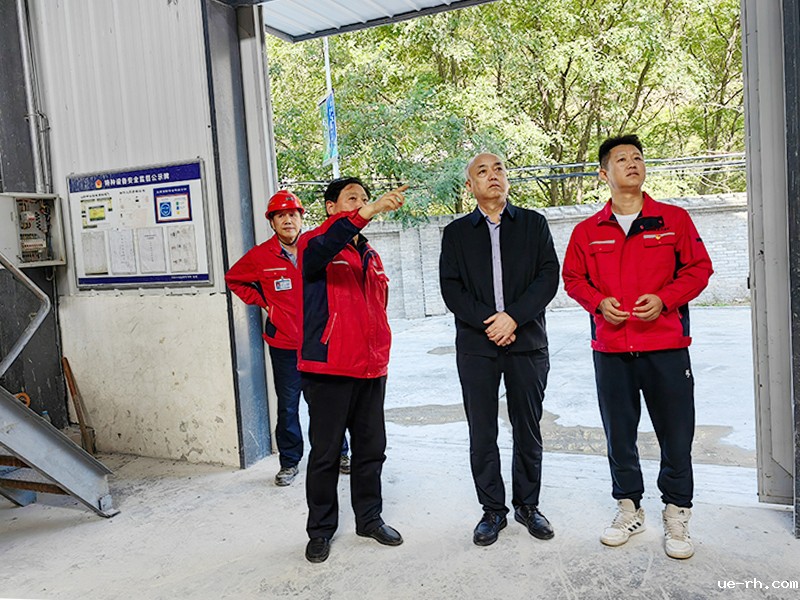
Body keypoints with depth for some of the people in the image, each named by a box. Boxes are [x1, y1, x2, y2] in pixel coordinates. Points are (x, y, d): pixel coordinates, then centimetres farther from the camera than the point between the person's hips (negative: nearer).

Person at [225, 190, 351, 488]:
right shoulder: (260, 256, -3)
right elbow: (233, 279, 13)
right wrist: (263, 302, 4)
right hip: (284, 344, -1)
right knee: (288, 406, 8)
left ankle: (340, 453, 26)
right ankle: (289, 461, 24)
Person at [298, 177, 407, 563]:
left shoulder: (370, 255, 18)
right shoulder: (313, 245, -3)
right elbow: (323, 247, -29)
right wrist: (369, 212, -42)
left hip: (371, 368, 6)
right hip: (328, 368, -6)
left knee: (371, 448, 14)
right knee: (325, 452, 5)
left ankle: (369, 518, 31)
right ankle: (321, 529, 20)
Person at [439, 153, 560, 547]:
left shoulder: (533, 224, 9)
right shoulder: (456, 233, 9)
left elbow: (549, 275, -1)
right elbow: (451, 288, 0)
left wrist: (514, 317, -13)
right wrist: (487, 321, -13)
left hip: (527, 341, 0)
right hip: (475, 345, 0)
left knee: (528, 431, 9)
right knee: (482, 435, 6)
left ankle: (527, 504, 26)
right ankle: (493, 510, 20)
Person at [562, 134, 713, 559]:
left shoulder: (674, 219, 3)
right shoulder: (588, 231, 6)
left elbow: (699, 269, 4)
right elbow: (572, 278, 11)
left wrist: (663, 299, -12)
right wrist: (599, 302, -7)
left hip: (666, 347, -1)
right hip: (610, 349, 2)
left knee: (676, 434, 4)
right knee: (619, 433, 12)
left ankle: (676, 515, 23)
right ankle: (629, 508, 29)